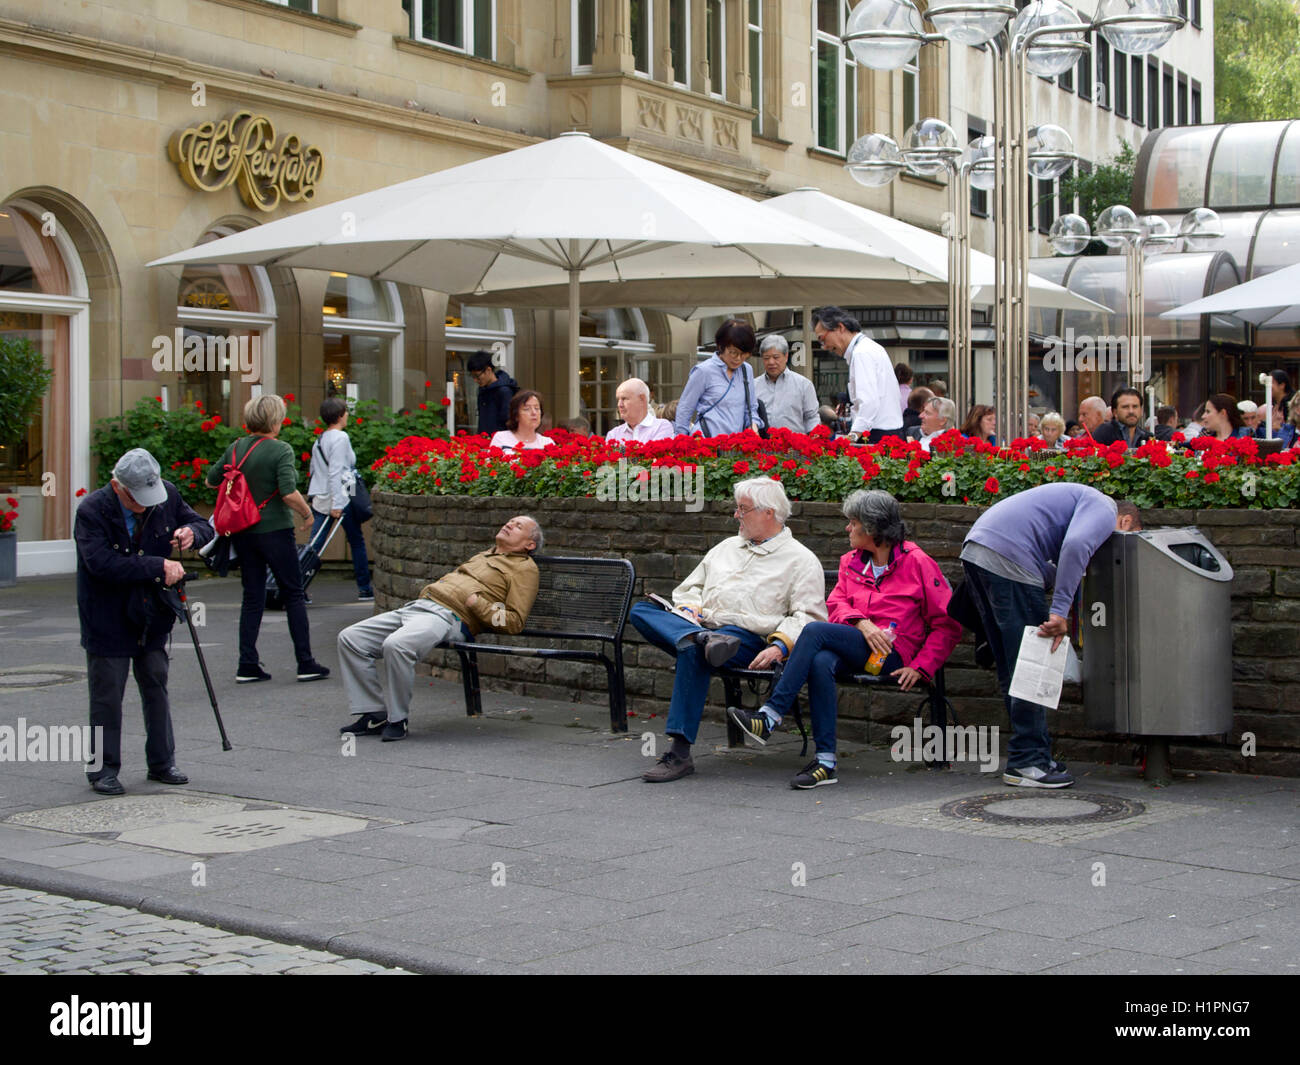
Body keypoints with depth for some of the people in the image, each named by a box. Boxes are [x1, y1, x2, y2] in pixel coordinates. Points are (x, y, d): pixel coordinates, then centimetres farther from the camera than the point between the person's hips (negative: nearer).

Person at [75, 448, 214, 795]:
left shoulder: (167, 495, -5)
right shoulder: (92, 510, -19)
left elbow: (203, 526, 9)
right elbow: (102, 562, -29)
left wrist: (192, 532, -16)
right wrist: (158, 567, -29)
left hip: (152, 617, 4)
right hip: (108, 620, -4)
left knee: (156, 687, 11)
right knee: (107, 694, 1)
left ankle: (162, 763, 23)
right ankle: (102, 769, 13)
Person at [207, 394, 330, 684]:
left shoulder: (235, 448, 3)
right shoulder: (280, 450, -14)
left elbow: (211, 480, 13)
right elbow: (289, 494, -22)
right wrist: (307, 513, -5)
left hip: (242, 533, 5)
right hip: (274, 530, -5)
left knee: (252, 597, 12)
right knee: (294, 595, 5)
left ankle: (247, 666, 9)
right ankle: (305, 663, 5)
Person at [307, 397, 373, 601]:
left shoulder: (319, 440, 15)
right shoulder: (340, 438, -10)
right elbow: (335, 472, -17)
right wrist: (337, 504, -19)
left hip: (320, 500, 7)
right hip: (341, 498, -7)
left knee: (314, 546, 3)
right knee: (357, 542, 7)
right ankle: (364, 589, 11)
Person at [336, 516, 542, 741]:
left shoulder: (524, 567, 6)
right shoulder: (483, 556, 32)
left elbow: (515, 622, -6)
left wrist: (475, 602, -12)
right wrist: (430, 589, 16)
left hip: (448, 616, -9)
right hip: (417, 605, 9)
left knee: (395, 645, -36)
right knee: (350, 638, -5)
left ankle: (397, 720, -18)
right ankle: (374, 714, -2)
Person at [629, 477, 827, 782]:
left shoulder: (801, 560, 8)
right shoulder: (727, 547, 28)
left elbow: (807, 616, -2)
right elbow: (692, 586, 32)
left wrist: (779, 647, -19)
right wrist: (690, 609, 8)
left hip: (750, 639, -6)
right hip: (701, 627, 6)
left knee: (693, 652, -38)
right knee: (640, 611, -18)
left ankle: (680, 753, -38)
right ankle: (700, 638, -44)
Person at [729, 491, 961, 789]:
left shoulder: (917, 562, 2)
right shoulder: (851, 561, 21)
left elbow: (947, 624, 0)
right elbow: (836, 603, 9)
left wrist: (921, 668, -10)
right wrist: (862, 623, -13)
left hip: (892, 653, -5)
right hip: (855, 648, 5)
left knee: (815, 630, -26)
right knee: (820, 662, -32)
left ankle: (770, 716, -27)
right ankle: (825, 761, -33)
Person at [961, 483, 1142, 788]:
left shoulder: (1079, 499, 32)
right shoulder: (1104, 509, 2)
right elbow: (1075, 546, -19)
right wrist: (1060, 611, -21)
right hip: (1007, 557, -10)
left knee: (1012, 668, 14)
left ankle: (1029, 754, 20)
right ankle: (1026, 762, -2)